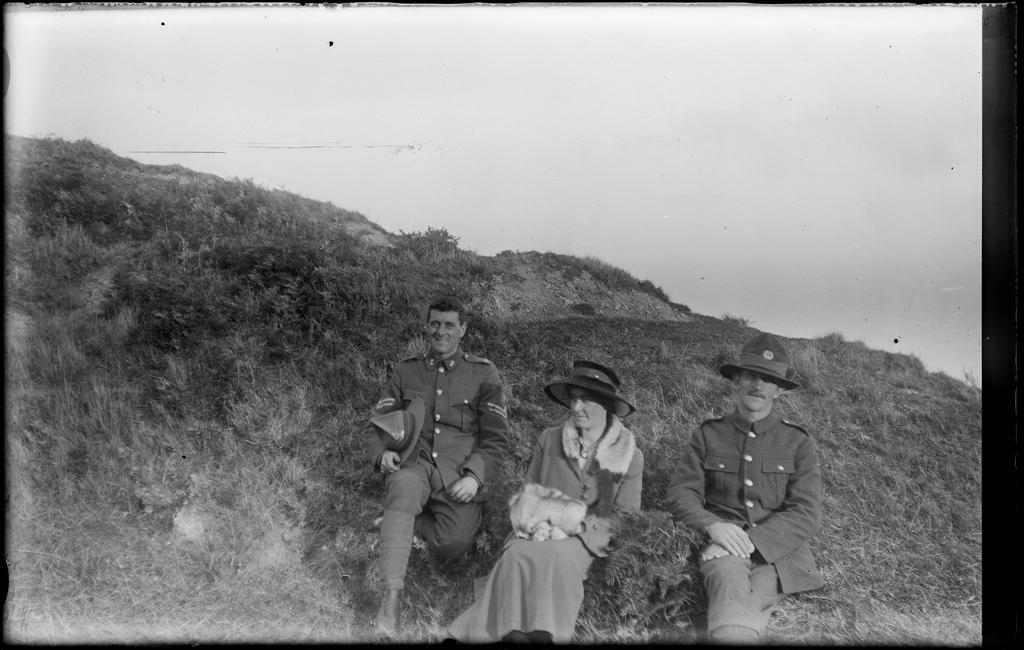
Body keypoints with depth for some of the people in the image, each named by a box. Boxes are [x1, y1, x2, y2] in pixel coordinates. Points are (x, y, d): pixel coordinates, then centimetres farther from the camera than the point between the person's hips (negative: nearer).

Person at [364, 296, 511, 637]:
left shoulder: (483, 373, 6)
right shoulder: (406, 370, 13)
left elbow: (496, 439, 5)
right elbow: (377, 423, 16)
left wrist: (474, 475, -11)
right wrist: (382, 453, -6)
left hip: (459, 472, 0)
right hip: (412, 464, 0)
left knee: (453, 544, -25)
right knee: (404, 488, -36)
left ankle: (397, 523, 4)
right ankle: (391, 598, -38)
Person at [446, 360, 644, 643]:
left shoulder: (630, 456, 2)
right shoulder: (549, 439, 7)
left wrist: (580, 524, -10)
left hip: (586, 538, -2)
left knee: (555, 554, -36)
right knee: (517, 554, -32)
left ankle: (544, 633, -37)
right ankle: (512, 631, -39)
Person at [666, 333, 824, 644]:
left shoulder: (799, 443, 9)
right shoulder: (708, 434, 11)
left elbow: (806, 513, -1)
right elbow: (680, 493, 5)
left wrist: (751, 540, -16)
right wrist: (712, 525, -18)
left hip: (779, 550, 1)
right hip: (723, 543, -1)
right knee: (729, 578, -36)